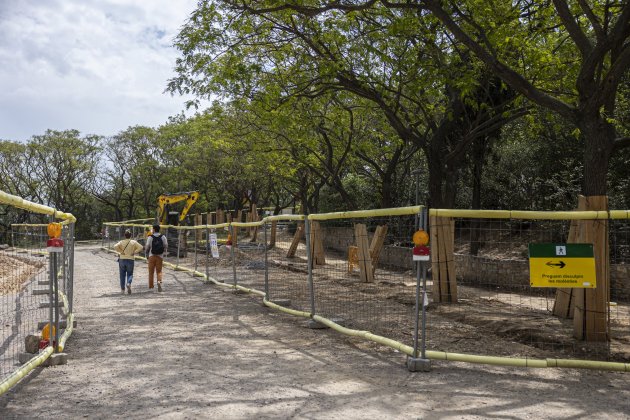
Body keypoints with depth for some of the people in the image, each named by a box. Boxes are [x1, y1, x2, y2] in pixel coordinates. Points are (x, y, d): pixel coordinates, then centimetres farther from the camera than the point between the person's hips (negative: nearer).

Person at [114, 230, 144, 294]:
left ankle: (122, 289, 15)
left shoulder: (122, 242, 0)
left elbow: (115, 247, -16)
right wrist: (134, 252, -3)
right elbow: (140, 247, -8)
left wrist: (121, 252, -7)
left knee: (122, 275, 11)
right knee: (130, 274, 9)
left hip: (122, 259, 0)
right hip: (130, 260, 0)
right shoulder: (133, 242, 1)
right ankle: (129, 283, -21)